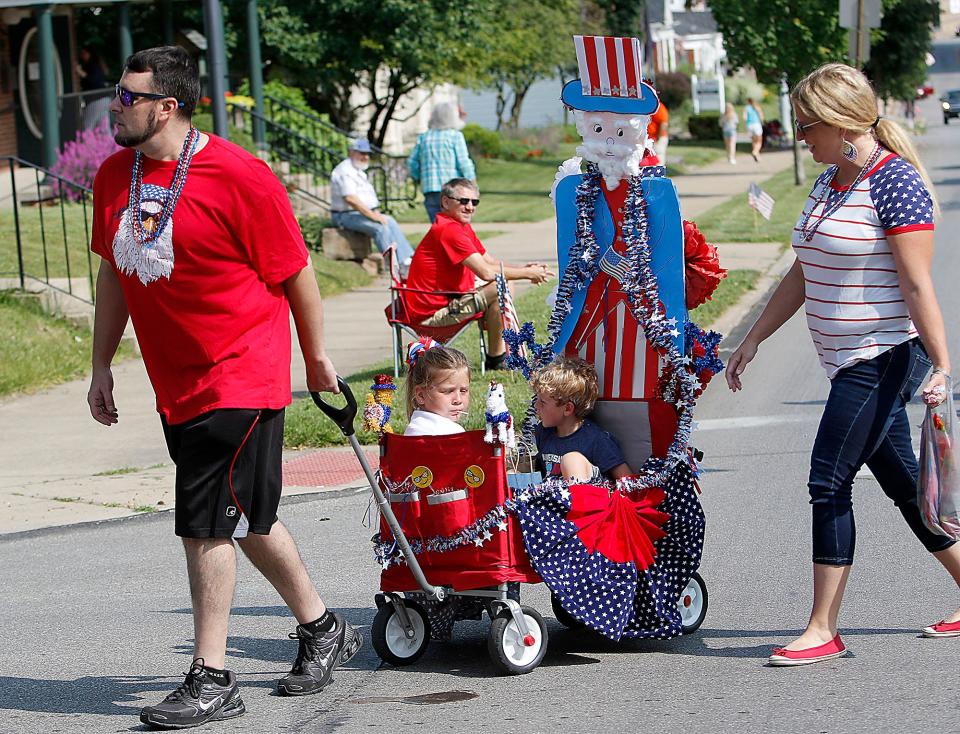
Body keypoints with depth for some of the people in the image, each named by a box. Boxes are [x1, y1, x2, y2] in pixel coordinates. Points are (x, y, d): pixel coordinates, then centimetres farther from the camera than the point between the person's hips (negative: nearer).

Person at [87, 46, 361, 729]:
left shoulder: (239, 176, -16)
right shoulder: (114, 176, 5)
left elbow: (296, 272, -7)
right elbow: (114, 273, 15)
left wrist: (317, 357, 0)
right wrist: (101, 365, 15)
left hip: (241, 378, -7)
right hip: (176, 385, 7)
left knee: (208, 525, -9)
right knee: (246, 518, 17)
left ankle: (211, 679, -1)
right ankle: (324, 631, 34)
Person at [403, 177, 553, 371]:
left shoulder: (462, 227, 13)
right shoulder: (449, 229, -20)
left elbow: (491, 262, 16)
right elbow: (486, 272, -25)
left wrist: (523, 268, -3)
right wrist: (527, 274, -14)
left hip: (448, 301, 11)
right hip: (430, 314, -11)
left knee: (504, 281, 19)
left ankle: (508, 351, 12)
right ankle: (495, 359, -10)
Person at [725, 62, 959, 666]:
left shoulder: (895, 184, -15)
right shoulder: (830, 181, 13)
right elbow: (803, 276, 20)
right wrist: (754, 340, 19)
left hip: (887, 358, -9)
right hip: (850, 361, 9)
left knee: (830, 480, -9)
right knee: (902, 481, 13)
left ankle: (824, 631, -3)